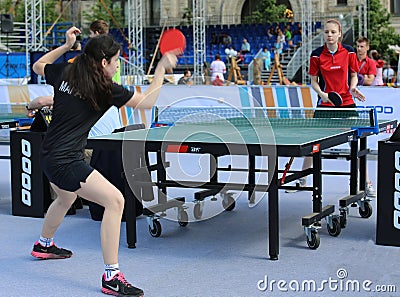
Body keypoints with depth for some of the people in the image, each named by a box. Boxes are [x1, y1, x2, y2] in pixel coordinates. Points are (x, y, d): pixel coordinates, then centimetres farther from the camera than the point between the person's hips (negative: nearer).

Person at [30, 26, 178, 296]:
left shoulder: (65, 72, 3)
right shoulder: (105, 89, -15)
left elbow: (38, 66, 23)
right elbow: (147, 102, -10)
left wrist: (66, 46, 19)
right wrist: (162, 68, -3)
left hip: (50, 156, 9)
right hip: (66, 161, -9)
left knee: (66, 198, 36)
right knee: (115, 200, -16)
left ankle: (44, 245, 62)